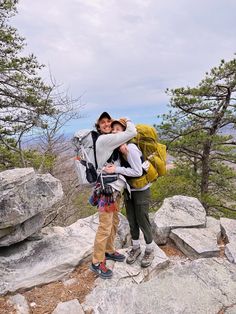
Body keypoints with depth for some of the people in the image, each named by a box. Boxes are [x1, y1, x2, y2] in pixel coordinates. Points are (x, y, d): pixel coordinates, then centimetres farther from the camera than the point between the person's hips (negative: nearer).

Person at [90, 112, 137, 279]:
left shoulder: (111, 140, 14)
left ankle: (109, 251, 38)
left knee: (114, 223, 20)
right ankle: (97, 262, 15)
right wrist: (128, 121, 3)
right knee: (105, 227, -1)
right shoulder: (104, 139, -15)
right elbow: (132, 132, -16)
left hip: (115, 188, 10)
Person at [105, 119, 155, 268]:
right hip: (128, 190, 6)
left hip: (141, 190, -6)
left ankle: (150, 251, 28)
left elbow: (138, 172, -26)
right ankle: (136, 248, 35)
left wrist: (116, 169, -28)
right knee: (132, 221, 15)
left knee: (143, 221, 5)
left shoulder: (131, 148, -26)